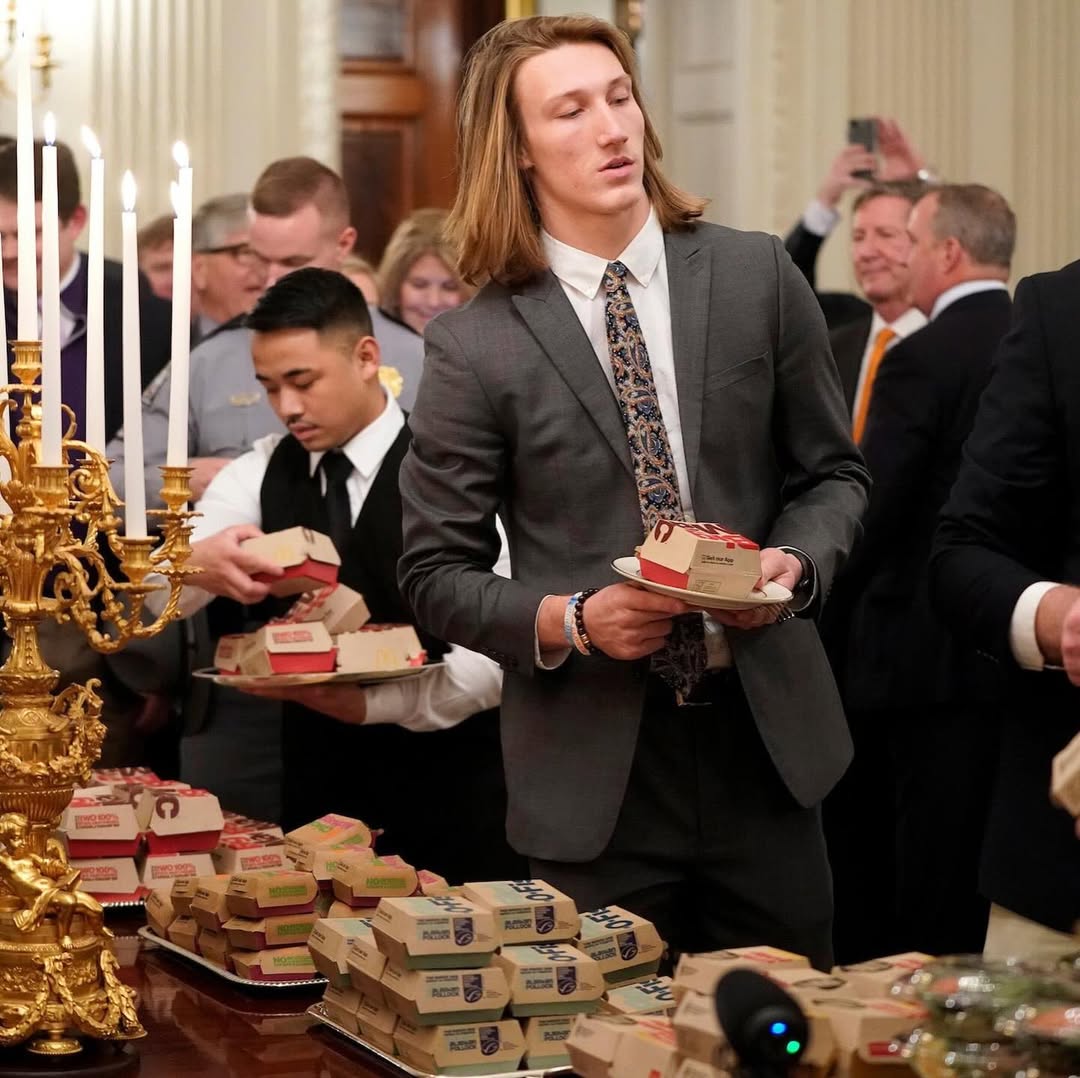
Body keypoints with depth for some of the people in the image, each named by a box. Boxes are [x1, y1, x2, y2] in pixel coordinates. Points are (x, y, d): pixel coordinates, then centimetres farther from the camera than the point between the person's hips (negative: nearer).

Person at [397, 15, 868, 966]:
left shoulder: (758, 277, 2)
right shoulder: (474, 345, -6)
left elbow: (832, 472, 11)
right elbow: (437, 578, -1)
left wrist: (797, 559, -9)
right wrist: (569, 620, -16)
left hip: (764, 742, 3)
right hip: (593, 770, -2)